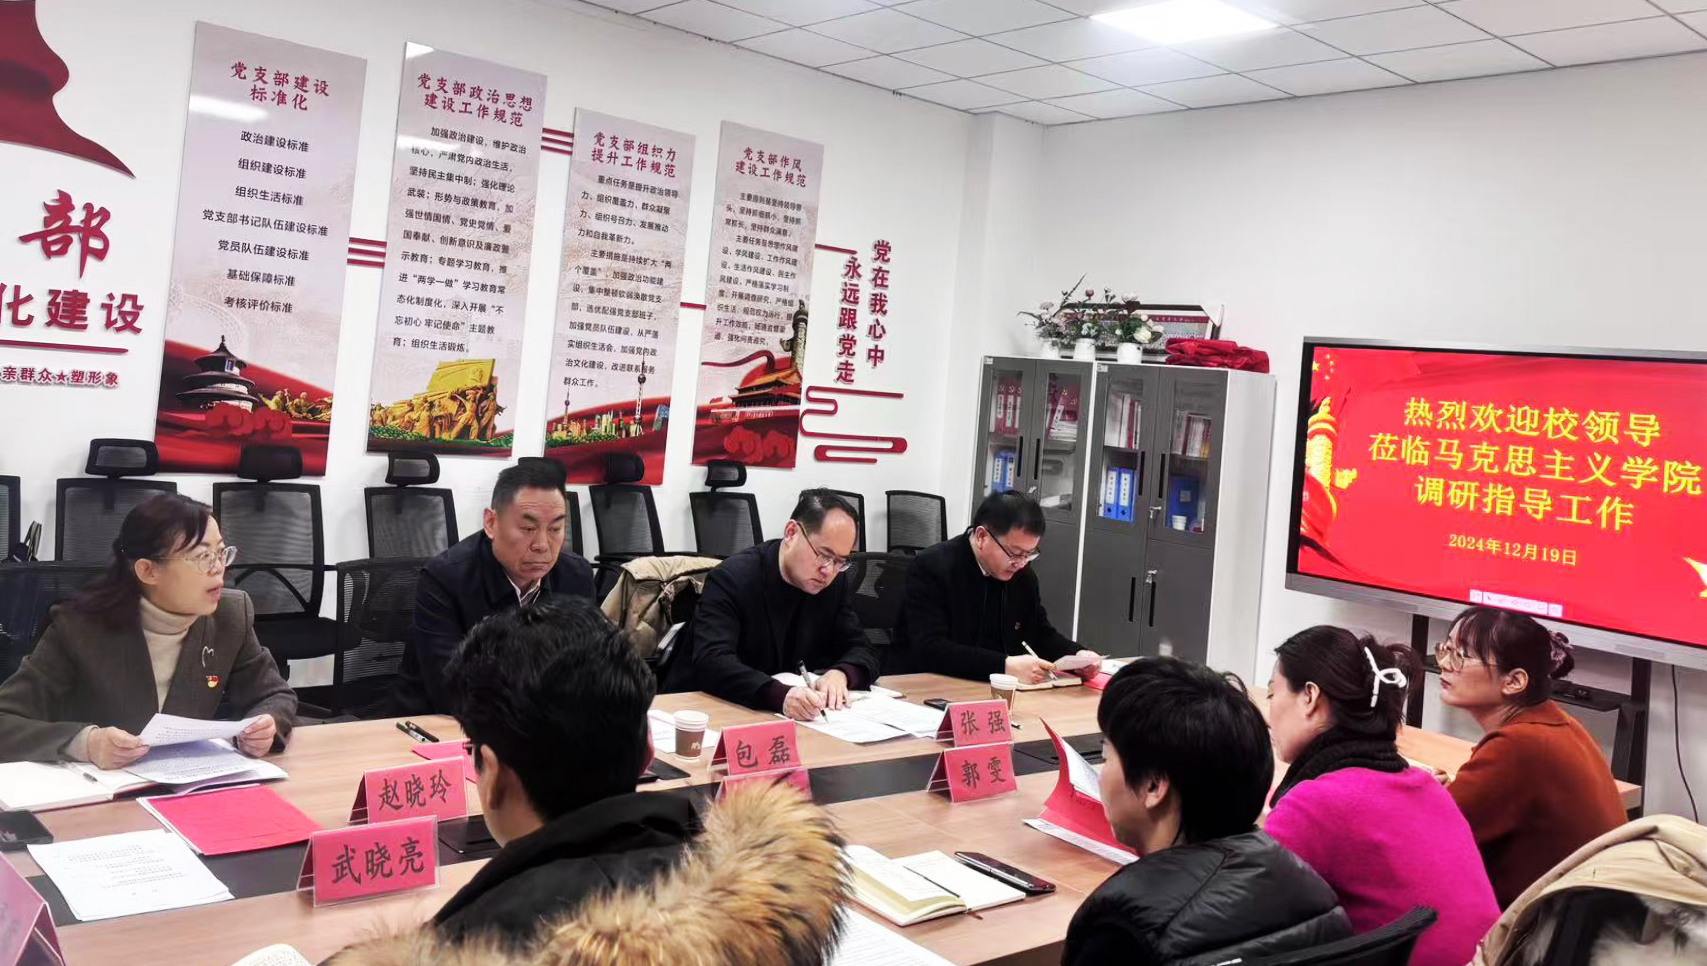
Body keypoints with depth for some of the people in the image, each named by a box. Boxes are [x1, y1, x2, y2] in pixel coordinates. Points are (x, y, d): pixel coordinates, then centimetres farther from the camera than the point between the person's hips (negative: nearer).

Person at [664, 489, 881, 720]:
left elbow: (864, 651, 2)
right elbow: (712, 661, -29)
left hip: (788, 717, 4)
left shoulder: (835, 584, 1)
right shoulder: (732, 578, -16)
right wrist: (780, 695, -44)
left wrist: (840, 674, -21)